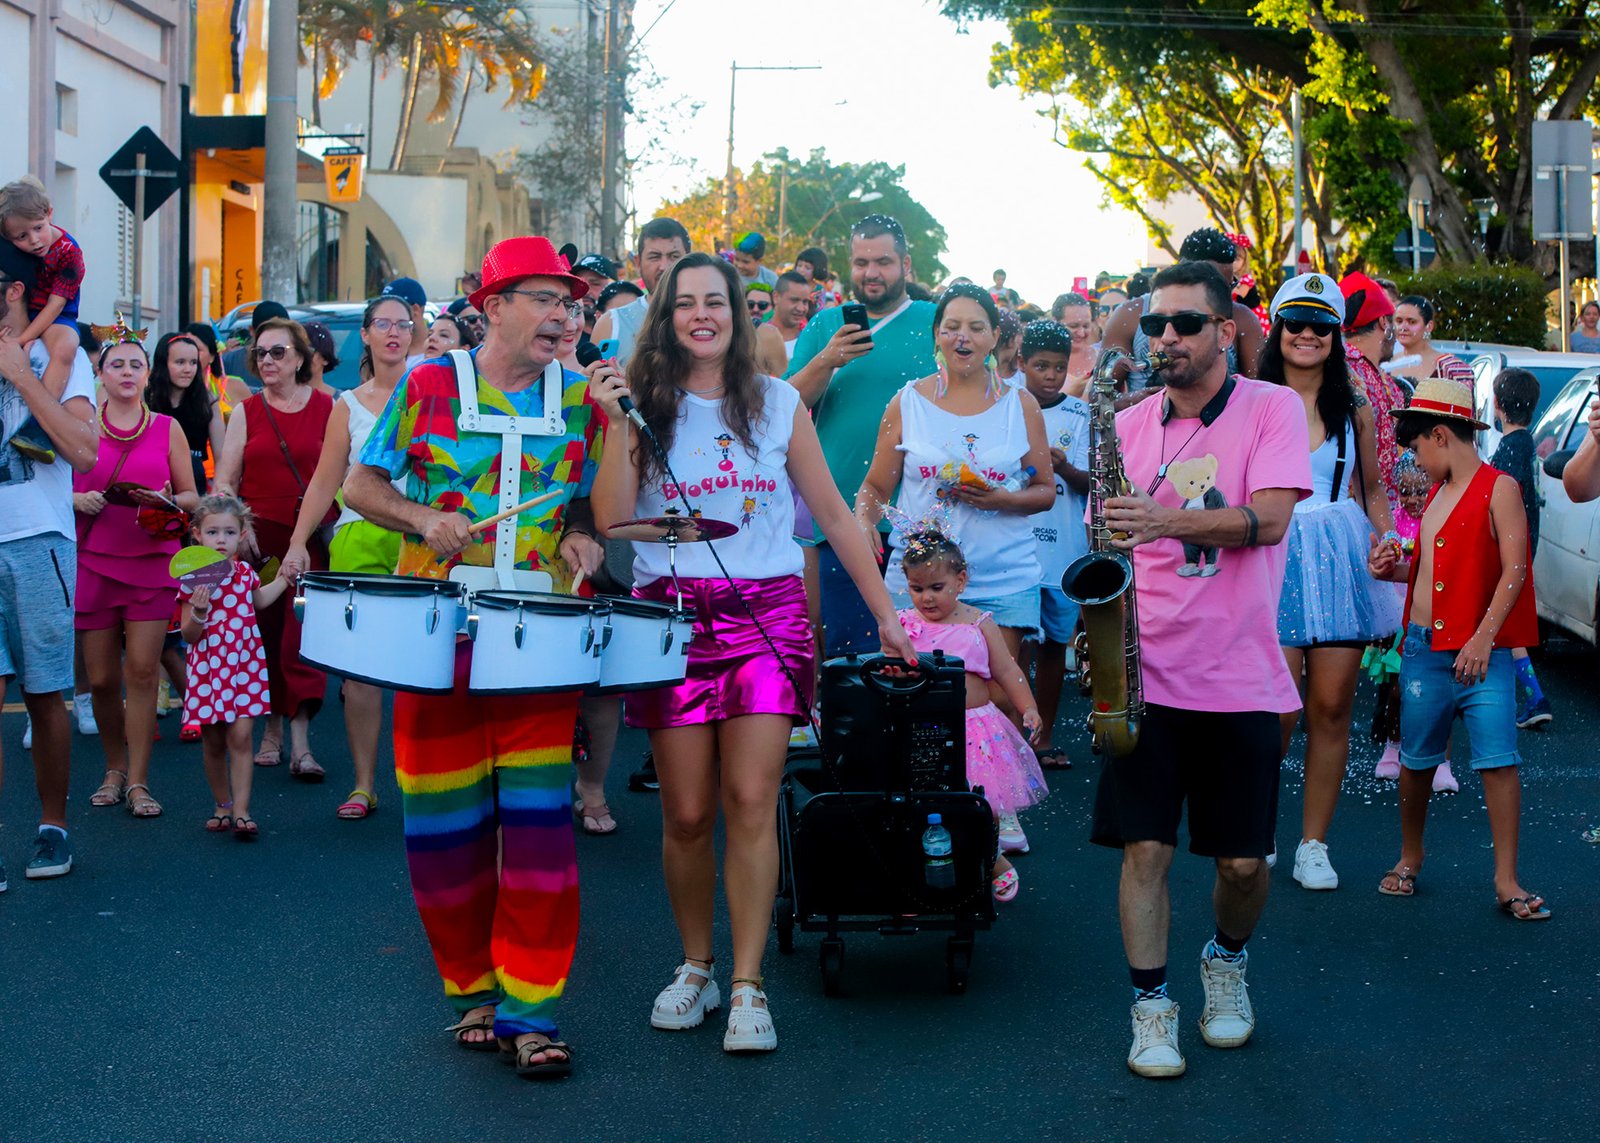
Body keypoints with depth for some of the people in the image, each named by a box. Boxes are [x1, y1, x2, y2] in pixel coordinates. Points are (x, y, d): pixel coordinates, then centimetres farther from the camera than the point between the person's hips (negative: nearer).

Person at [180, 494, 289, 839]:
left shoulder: (246, 572, 3)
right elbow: (188, 636, -8)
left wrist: (283, 579, 24)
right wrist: (199, 612, -26)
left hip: (245, 666, 2)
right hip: (208, 668, -1)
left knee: (240, 737, -8)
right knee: (213, 742, 8)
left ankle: (241, 811, -7)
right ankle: (221, 805, 25)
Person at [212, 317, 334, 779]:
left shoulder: (326, 407, 6)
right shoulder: (246, 413, 9)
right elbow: (224, 481, 7)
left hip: (310, 540, -2)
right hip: (258, 541, 2)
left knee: (302, 638, -10)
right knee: (265, 635, 6)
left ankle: (301, 746, -11)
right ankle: (271, 733, 20)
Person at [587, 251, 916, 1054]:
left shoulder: (778, 403, 9)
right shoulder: (644, 405, 6)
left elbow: (831, 512, 11)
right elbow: (611, 520, -5)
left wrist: (885, 612, 10)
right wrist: (616, 424, -11)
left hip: (767, 612, 0)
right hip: (671, 616, 0)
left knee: (750, 801, -9)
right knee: (687, 813, 1)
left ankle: (747, 986, -3)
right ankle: (695, 965, 21)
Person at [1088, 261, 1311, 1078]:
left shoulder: (1273, 409, -2)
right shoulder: (1129, 424, 9)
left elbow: (1269, 520, -16)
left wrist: (1169, 519, -30)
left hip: (1241, 679, -2)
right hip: (1147, 672, 2)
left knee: (1243, 861, 5)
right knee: (1144, 847, -3)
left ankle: (1227, 961, 34)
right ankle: (1151, 1007, 11)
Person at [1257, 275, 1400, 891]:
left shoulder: (1355, 411, 12)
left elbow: (1371, 489, 19)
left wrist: (1389, 541, 3)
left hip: (1341, 561, 3)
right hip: (1273, 557, -2)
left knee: (1331, 707, 2)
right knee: (1278, 710, -9)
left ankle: (1314, 844, 13)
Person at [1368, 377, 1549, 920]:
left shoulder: (1498, 488, -6)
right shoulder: (1437, 494, 16)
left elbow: (1513, 571, -13)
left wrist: (1483, 638, -19)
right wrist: (1395, 570, 7)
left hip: (1479, 652, -6)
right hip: (1423, 649, 6)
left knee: (1498, 761, -8)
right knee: (1416, 761, 12)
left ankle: (1506, 880, -2)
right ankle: (1409, 858, 29)